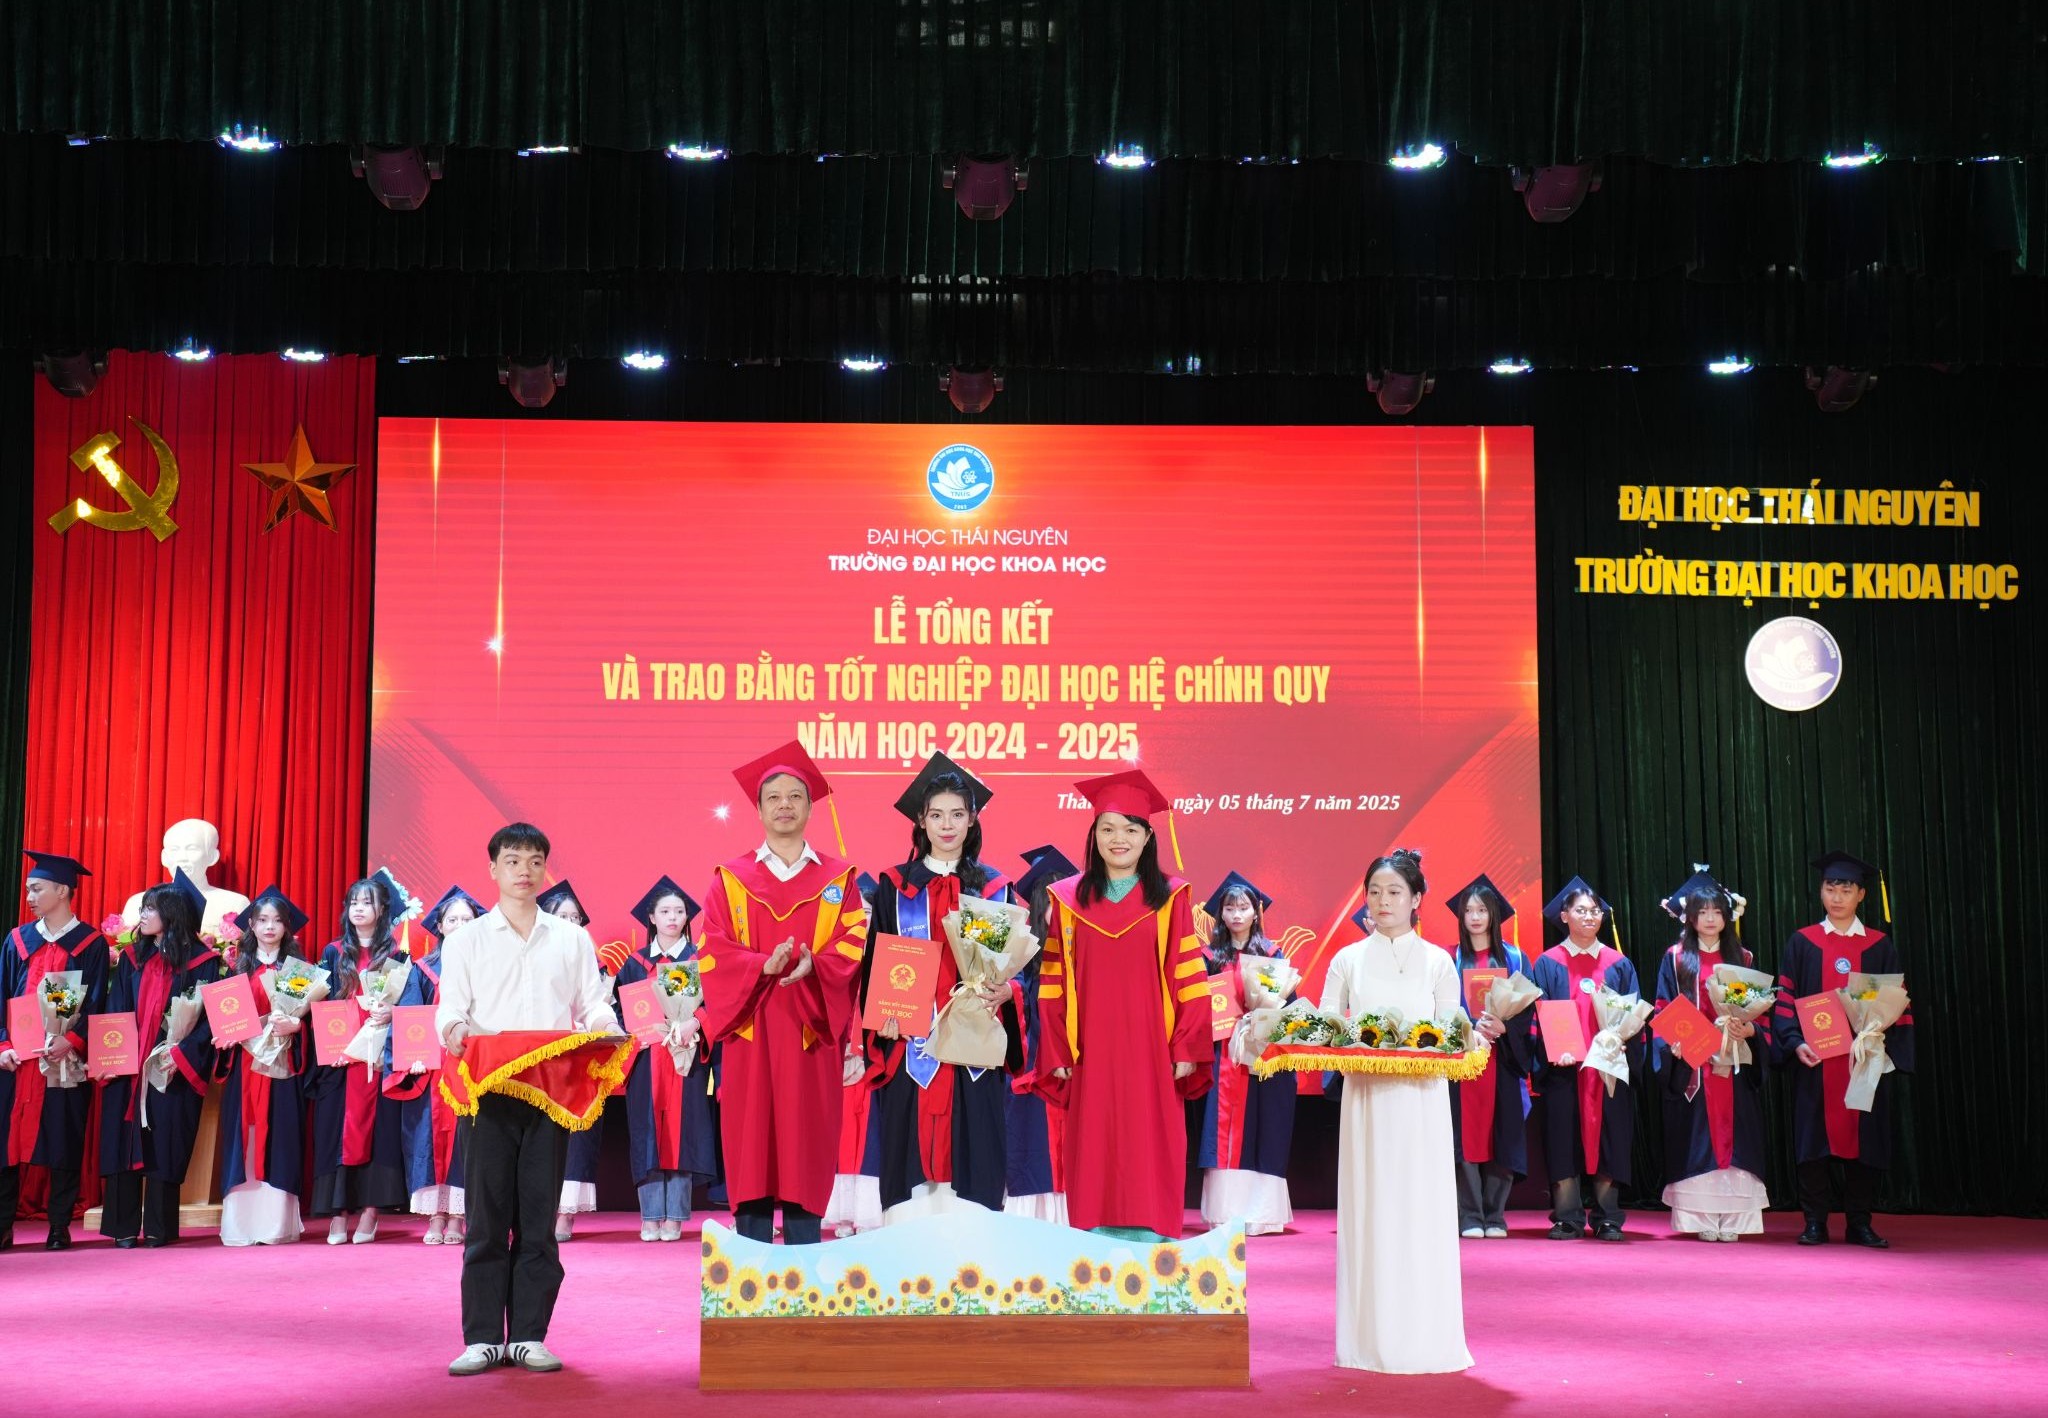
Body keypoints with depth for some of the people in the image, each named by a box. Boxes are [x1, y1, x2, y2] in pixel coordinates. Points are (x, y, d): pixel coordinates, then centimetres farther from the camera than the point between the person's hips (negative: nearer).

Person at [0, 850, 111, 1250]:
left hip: (65, 1058, -3)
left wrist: (71, 1041, -19)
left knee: (63, 1141, 0)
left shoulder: (91, 944, 2)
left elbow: (96, 1005, -3)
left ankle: (59, 1227, 8)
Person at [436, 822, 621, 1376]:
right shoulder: (465, 940, 11)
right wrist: (453, 1030, -20)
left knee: (538, 1216, 2)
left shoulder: (572, 940, 15)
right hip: (489, 1088, -1)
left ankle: (529, 1336, 8)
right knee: (486, 1216, -1)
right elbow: (451, 1008, 3)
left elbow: (592, 1003, 10)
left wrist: (604, 1024, -12)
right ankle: (482, 1338, 3)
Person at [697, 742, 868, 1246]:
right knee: (751, 1145, -2)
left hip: (811, 1033, 0)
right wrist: (764, 965, -18)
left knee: (806, 1142, -1)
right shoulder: (731, 880, 10)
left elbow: (855, 941, 1)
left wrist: (813, 965, -19)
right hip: (751, 1032, 0)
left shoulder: (838, 879, 11)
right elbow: (714, 950, 0)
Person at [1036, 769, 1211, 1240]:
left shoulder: (1170, 898, 4)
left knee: (1149, 1152, 0)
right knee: (1094, 1152, 2)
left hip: (1151, 1051, -1)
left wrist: (1187, 1048, -5)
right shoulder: (1067, 900, 7)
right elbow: (1053, 983, 5)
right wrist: (1056, 1054, -1)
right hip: (1091, 1054, 1)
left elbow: (1188, 978, 2)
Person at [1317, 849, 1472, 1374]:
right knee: (1369, 1211, 0)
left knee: (1421, 1212, -2)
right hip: (1365, 1099, 1)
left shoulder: (1437, 961, 7)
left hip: (1421, 1100, -1)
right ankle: (1371, 1338, 5)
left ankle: (1424, 1336, 4)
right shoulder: (1347, 961, 9)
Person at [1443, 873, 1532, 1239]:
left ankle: (1495, 1215, 6)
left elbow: (1526, 1010, 5)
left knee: (1500, 1135, -1)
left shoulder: (1514, 958, 10)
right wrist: (1470, 1030, -15)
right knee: (1465, 1136, -5)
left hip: (1502, 1060, 1)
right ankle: (1469, 1216, -2)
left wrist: (1502, 1028, -14)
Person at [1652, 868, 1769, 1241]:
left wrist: (1749, 1029, -10)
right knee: (1697, 1139, -4)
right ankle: (1702, 1218, -1)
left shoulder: (1741, 959, 13)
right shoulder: (1676, 958, 5)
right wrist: (1672, 1042, -15)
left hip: (1734, 1063, 2)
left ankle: (1731, 1218, 1)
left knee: (1732, 1136, -1)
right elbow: (1663, 1012, 2)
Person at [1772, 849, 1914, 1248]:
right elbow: (1785, 1000, 1)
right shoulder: (1802, 943, 6)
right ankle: (1815, 1222, 5)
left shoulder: (1880, 946, 9)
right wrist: (1795, 1042, -14)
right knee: (1815, 1136, -2)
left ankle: (1859, 1223, 9)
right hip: (1815, 1059, -1)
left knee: (1863, 1136, 1)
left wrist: (1882, 1038, -11)